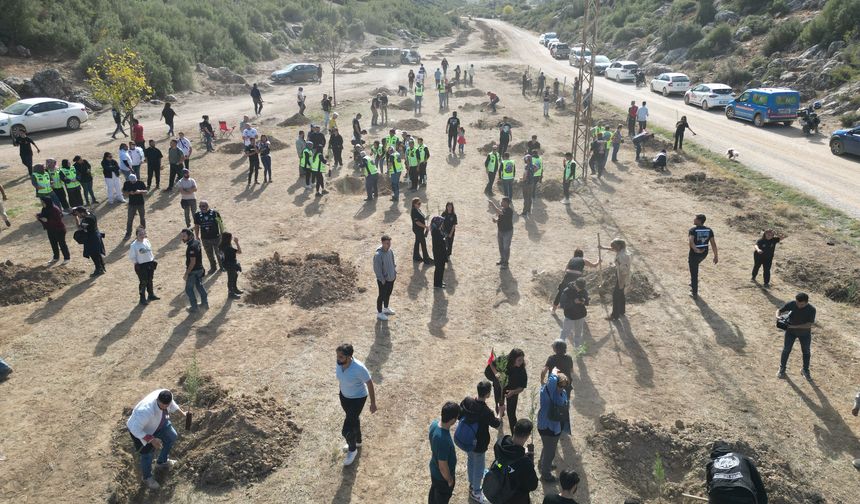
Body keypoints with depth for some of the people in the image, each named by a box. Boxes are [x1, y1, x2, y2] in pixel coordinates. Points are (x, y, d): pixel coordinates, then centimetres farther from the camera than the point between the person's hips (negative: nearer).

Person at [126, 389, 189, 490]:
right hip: (140, 430, -7)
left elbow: (172, 404, -2)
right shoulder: (146, 411, -47)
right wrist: (152, 440, -35)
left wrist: (181, 412, 3)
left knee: (172, 436, 20)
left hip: (159, 422, 7)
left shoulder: (167, 397, -29)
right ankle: (147, 478, 35)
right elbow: (135, 430, -36)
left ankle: (161, 462, 45)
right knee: (147, 454, 5)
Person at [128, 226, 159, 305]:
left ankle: (151, 295, 34)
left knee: (150, 280, 19)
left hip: (150, 263, 6)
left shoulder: (147, 241, 5)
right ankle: (142, 298, 13)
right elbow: (131, 257, -11)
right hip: (141, 266, -6)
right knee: (143, 282, 0)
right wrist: (136, 264, -18)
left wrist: (153, 260, 12)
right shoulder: (133, 245, -14)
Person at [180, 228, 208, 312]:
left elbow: (192, 262, -27)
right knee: (200, 286, 22)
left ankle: (194, 307, 10)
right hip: (200, 269, 9)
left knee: (189, 289, 4)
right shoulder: (196, 242, 2)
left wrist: (186, 273, -23)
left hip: (193, 271, -9)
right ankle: (205, 303, 31)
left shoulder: (192, 247, -27)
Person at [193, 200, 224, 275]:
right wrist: (197, 237, 9)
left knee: (218, 253, 11)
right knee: (210, 255, 16)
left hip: (216, 237, -2)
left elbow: (220, 223, -3)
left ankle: (222, 266, 33)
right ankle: (213, 268, 35)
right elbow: (196, 226, 6)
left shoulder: (214, 212, -13)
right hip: (205, 238, 3)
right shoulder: (197, 214, -5)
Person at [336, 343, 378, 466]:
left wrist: (373, 403, -12)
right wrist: (342, 391, 19)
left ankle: (352, 449, 32)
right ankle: (357, 441, 57)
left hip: (358, 398, -6)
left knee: (346, 430, 1)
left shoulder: (359, 368, -36)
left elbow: (370, 384, -22)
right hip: (344, 395, 6)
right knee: (353, 420, 30)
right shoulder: (339, 362, -18)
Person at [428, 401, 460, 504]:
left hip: (434, 468, 7)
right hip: (442, 476, -7)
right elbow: (443, 467, -30)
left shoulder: (435, 423, -19)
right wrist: (450, 480, -13)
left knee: (434, 490, 33)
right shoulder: (444, 440, -44)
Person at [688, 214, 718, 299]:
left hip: (694, 253, -6)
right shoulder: (709, 230, -2)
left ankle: (694, 294, 16)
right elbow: (713, 244, -3)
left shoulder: (693, 230, -16)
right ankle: (693, 283, 43)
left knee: (694, 273, 7)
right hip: (704, 253, 6)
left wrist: (696, 250, -21)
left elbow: (690, 242, -32)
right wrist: (716, 256, 1)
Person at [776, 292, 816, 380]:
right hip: (791, 331, 0)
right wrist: (778, 316, -31)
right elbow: (779, 310, -9)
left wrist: (795, 326, -32)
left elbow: (809, 324, -25)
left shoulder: (811, 309, -24)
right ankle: (782, 369, 23)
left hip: (805, 333, 0)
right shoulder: (791, 304, -21)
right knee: (786, 350, 5)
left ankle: (805, 371, 36)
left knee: (806, 352, 15)